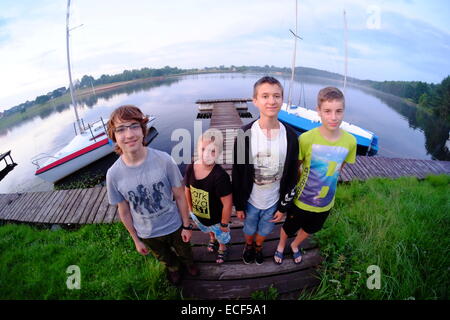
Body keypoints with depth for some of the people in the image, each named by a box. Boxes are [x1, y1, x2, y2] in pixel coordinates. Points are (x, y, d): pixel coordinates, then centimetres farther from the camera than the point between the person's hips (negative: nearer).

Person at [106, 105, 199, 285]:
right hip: (147, 235, 1)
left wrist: (186, 226, -5)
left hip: (174, 225, -1)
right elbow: (124, 212, -8)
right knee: (165, 258, 31)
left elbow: (180, 197, -14)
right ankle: (174, 268, 66)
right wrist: (136, 240, 3)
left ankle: (188, 263, 65)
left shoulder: (164, 160, -28)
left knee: (184, 251, 29)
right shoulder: (113, 174, -23)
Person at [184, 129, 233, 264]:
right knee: (208, 230, 37)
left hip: (216, 219, -4)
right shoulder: (191, 168, -20)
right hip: (197, 215, 5)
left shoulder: (220, 176, -37)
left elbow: (227, 203, -27)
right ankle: (212, 239, 71)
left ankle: (222, 248, 62)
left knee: (221, 236, 29)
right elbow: (187, 190, -3)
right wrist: (191, 210, 7)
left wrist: (224, 223, -16)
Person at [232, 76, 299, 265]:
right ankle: (248, 245, 59)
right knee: (249, 230, 24)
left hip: (274, 201, 2)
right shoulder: (245, 134, -20)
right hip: (250, 200, -1)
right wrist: (238, 205, -4)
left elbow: (291, 176, -4)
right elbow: (237, 174, -10)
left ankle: (258, 247, 59)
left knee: (264, 231, 25)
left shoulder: (290, 136, -13)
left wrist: (283, 207, -1)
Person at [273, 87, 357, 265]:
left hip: (326, 203, 3)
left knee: (310, 229, 29)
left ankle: (295, 246, 61)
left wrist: (326, 183, 0)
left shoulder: (350, 142, -17)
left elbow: (340, 168, 1)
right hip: (301, 200, -3)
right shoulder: (307, 138, -26)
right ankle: (281, 246, 56)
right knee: (289, 227, 22)